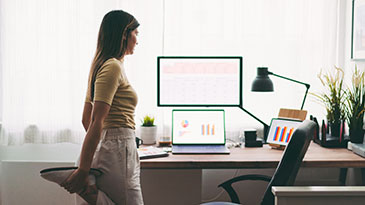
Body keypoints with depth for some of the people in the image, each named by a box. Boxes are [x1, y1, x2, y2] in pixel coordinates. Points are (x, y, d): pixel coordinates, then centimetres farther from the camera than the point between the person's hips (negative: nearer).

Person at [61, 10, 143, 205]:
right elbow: (96, 121, -18)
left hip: (107, 146, 9)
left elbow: (86, 119, 22)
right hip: (118, 149, -9)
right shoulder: (113, 67, -11)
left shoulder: (101, 66, 17)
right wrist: (83, 170, -20)